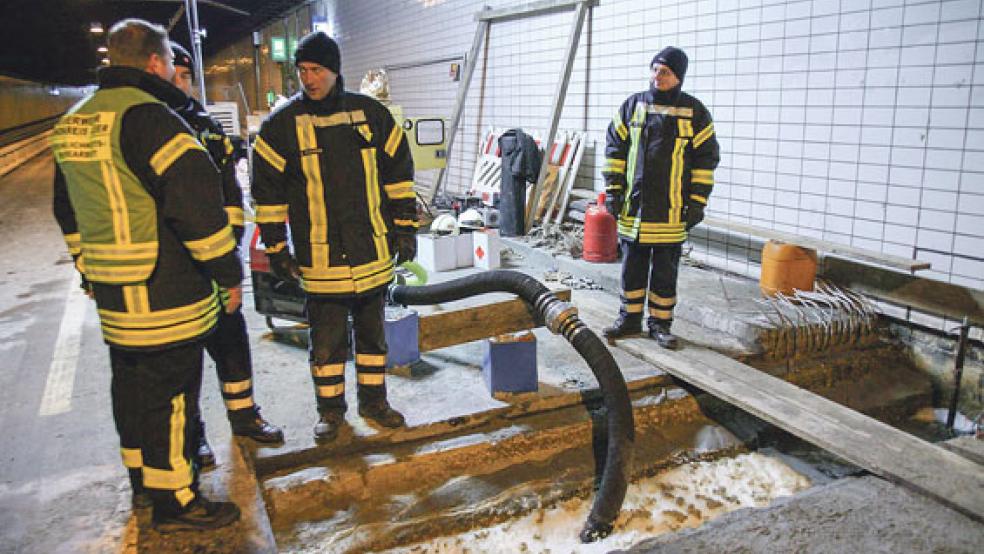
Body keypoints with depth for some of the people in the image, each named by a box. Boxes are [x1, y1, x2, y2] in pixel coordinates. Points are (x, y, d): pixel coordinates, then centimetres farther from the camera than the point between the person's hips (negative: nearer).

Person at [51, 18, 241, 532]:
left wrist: (90, 270, 28)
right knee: (169, 393, 1)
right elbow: (195, 201, -22)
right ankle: (174, 501, 13)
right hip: (165, 294, -9)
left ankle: (143, 482, 36)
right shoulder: (146, 115, -16)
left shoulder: (72, 122, 14)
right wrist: (229, 273, -15)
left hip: (112, 294, 9)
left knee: (133, 387, 20)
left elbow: (68, 210, 22)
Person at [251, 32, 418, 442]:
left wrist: (405, 229, 6)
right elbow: (268, 190, 1)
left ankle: (373, 401, 31)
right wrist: (276, 249, -1)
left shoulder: (371, 114, 3)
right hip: (319, 258, -2)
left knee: (372, 331, 14)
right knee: (326, 339, 6)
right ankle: (331, 409, 25)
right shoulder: (282, 123, -2)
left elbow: (398, 173, 9)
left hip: (373, 251, 2)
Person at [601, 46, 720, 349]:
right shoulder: (632, 105, 7)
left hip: (671, 211, -2)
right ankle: (630, 318, 24)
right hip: (633, 207, 2)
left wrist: (698, 202, -4)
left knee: (665, 271, 7)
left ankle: (660, 323, 19)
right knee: (632, 267, 10)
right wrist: (613, 189, 2)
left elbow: (706, 159, 2)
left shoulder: (695, 112, 1)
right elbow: (615, 148, 9)